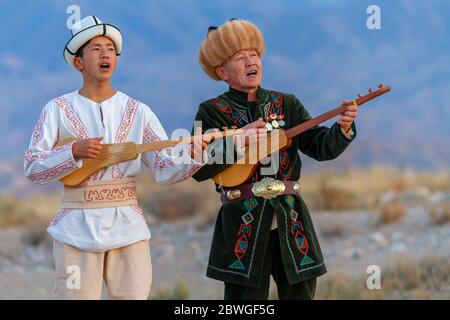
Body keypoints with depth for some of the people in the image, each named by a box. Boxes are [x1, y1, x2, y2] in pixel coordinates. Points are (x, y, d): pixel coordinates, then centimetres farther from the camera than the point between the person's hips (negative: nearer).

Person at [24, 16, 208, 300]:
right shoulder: (58, 110, 2)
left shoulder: (137, 112, 7)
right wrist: (74, 152, -18)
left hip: (128, 226, 2)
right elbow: (32, 167, -4)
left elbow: (165, 168, 0)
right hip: (77, 229, -2)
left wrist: (192, 155, -20)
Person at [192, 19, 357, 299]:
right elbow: (199, 170, -10)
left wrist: (343, 129, -19)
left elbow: (321, 147, 1)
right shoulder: (213, 112, 1)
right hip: (243, 225, -3)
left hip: (291, 222, 3)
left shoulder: (287, 105, 11)